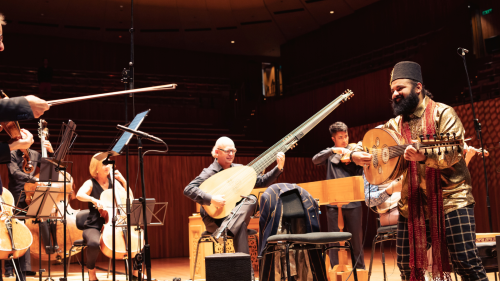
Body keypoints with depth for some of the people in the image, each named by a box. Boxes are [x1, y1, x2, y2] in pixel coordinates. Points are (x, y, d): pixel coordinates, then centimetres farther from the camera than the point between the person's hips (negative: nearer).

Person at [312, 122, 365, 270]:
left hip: (353, 203, 1)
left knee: (357, 238, 6)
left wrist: (350, 159, -15)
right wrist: (333, 150, -22)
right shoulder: (329, 154, 9)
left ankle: (360, 268, 18)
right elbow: (315, 160, -11)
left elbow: (359, 173, 1)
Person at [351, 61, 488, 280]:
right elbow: (367, 142, 15)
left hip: (449, 197, -5)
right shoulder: (395, 124, 11)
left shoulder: (442, 113, -3)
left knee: (466, 262, -12)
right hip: (413, 203, 5)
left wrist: (425, 156, -35)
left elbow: (453, 153, -16)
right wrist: (356, 154, -9)